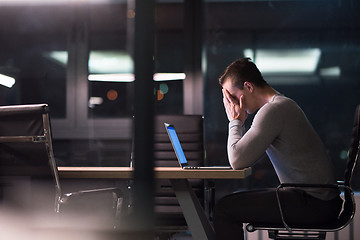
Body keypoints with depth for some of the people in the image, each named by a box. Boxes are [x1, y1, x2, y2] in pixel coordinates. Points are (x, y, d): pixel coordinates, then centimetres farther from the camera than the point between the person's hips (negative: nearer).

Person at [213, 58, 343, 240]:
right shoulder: (283, 105, 17)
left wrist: (235, 121, -6)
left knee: (224, 209, -11)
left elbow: (237, 160, -20)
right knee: (235, 202, 21)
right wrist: (239, 122, 12)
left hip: (313, 204, -11)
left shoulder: (272, 110, -16)